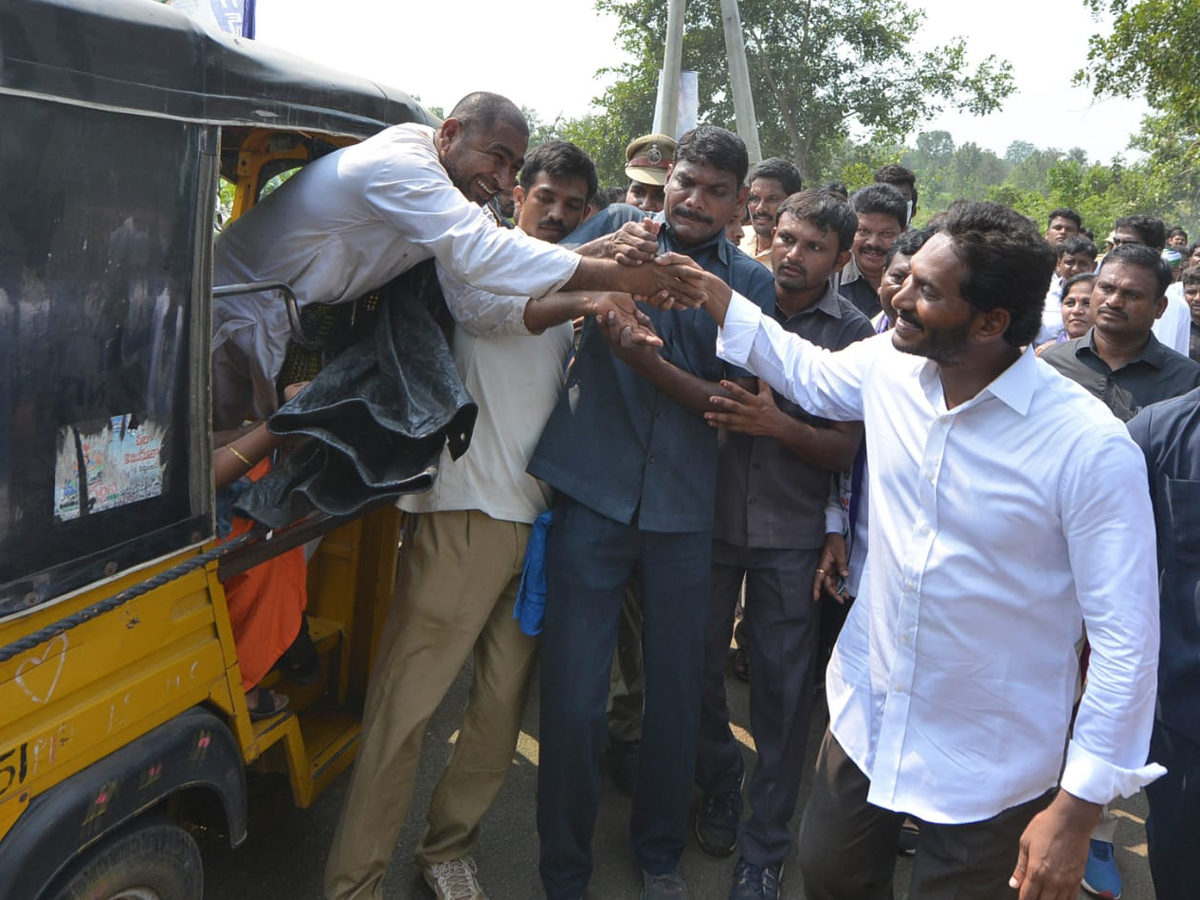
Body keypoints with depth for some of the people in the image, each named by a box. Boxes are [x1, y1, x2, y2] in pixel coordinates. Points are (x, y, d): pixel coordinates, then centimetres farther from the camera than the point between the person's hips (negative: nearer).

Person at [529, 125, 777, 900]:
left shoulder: (750, 281, 6)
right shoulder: (619, 225, 5)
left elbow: (729, 403, -1)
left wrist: (644, 357, -16)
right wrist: (603, 253, -24)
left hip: (683, 513, 2)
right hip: (591, 494, -1)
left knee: (677, 695, 12)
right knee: (573, 702, 0)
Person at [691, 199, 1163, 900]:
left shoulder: (1091, 446, -25)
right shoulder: (889, 367, -9)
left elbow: (1126, 638, -20)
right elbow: (807, 372, 14)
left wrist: (1077, 810, -19)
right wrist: (704, 284, 6)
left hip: (989, 769, -5)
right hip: (865, 717, 5)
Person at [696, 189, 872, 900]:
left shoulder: (853, 333, -2)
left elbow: (846, 449, -3)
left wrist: (779, 425, -21)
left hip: (790, 532, -1)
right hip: (712, 516, 2)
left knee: (783, 687, 5)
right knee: (700, 665, 9)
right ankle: (721, 788, 36)